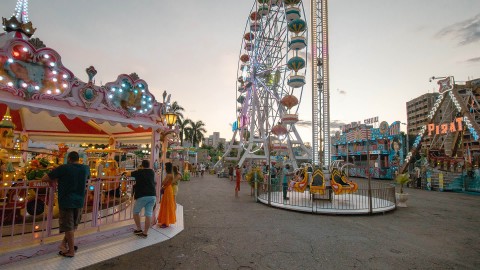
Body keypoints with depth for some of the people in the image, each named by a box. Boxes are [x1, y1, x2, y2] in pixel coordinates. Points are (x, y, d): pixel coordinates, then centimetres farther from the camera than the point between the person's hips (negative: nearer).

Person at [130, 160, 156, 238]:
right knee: (148, 214, 6)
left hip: (142, 196, -3)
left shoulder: (138, 172, 2)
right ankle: (145, 232, 9)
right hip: (152, 195, 3)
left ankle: (139, 229, 17)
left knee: (136, 212, 17)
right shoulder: (152, 172, 11)